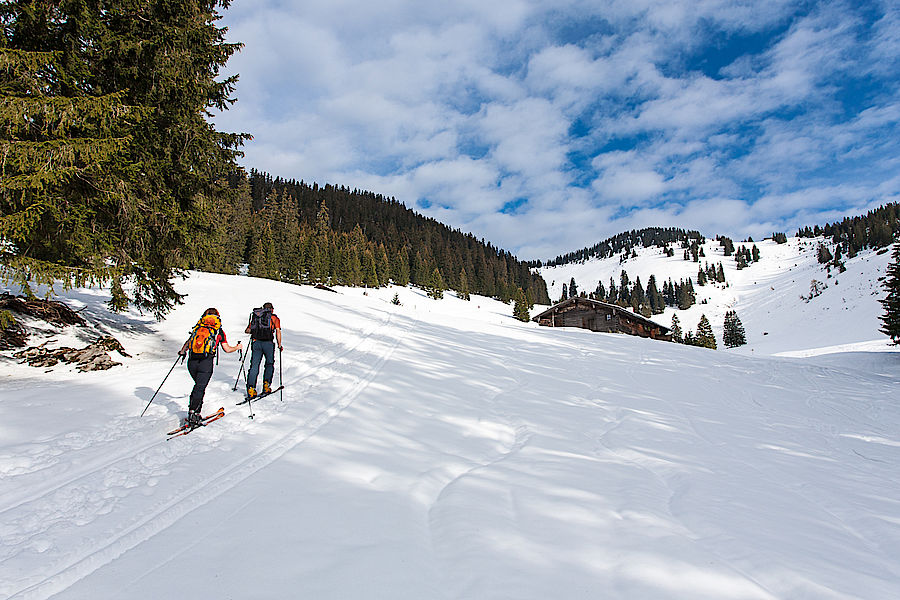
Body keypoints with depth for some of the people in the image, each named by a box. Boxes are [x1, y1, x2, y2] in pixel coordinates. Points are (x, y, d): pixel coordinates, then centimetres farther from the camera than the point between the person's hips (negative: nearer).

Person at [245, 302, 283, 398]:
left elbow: (247, 330, 15)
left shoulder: (255, 317, 19)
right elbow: (278, 331, -3)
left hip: (256, 342, 3)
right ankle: (266, 385, 7)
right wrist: (279, 345, 1)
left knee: (254, 366, 5)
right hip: (268, 343, -2)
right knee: (270, 364, 15)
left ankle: (251, 389, -3)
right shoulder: (274, 318, 10)